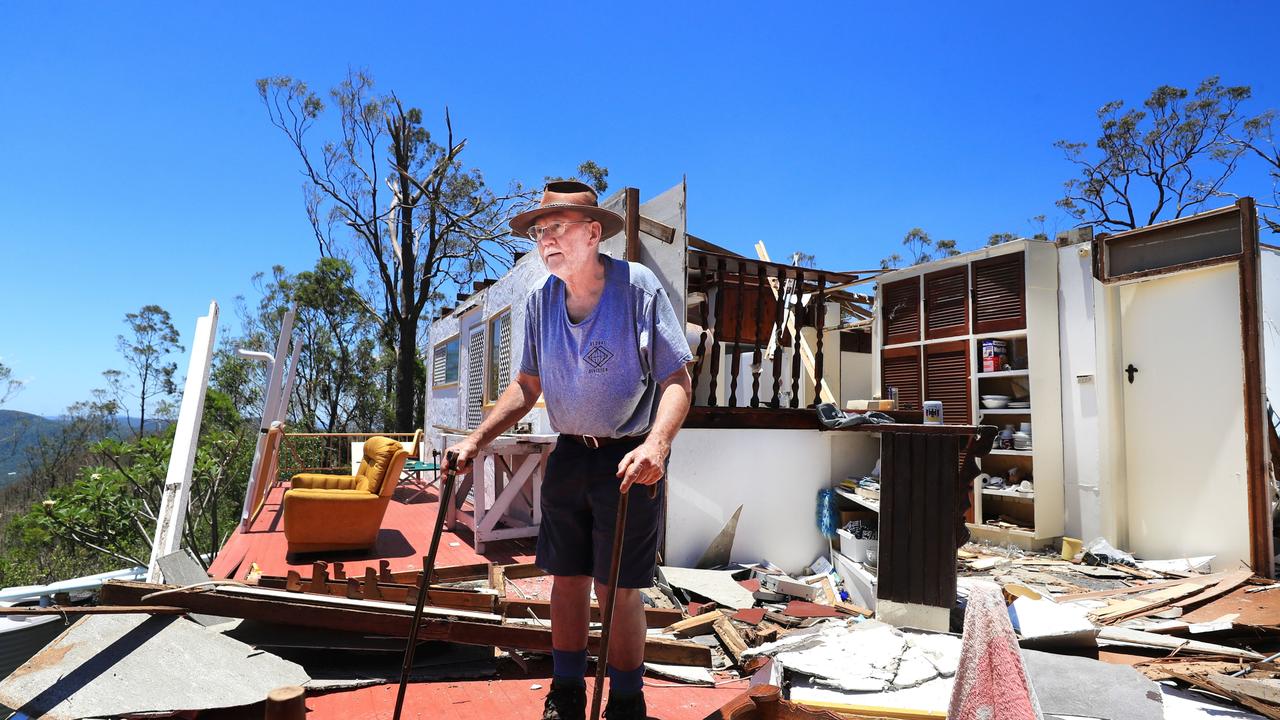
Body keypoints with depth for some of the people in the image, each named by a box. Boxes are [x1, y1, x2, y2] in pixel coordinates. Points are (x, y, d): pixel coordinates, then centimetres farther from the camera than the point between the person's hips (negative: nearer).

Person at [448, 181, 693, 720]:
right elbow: (527, 385, 11)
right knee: (566, 577, 13)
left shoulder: (638, 285, -14)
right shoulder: (540, 300, 2)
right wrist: (477, 440, 1)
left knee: (617, 589, 0)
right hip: (568, 455, 5)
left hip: (629, 461, -5)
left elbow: (676, 380, -15)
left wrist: (656, 445, -31)